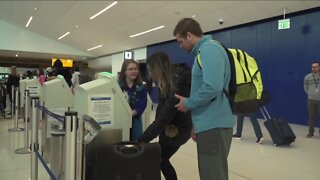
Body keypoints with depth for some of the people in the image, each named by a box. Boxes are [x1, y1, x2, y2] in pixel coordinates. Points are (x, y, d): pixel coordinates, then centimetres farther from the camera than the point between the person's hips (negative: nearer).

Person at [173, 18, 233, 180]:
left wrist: (188, 103, -10)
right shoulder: (205, 51, 19)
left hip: (213, 126, -10)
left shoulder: (209, 49, -13)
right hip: (210, 124, 10)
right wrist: (197, 124, 23)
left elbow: (212, 87, -27)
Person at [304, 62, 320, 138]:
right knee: (311, 117, 5)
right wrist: (311, 94, 9)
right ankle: (311, 132, 13)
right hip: (311, 100, 1)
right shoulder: (307, 77, 1)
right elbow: (305, 87, 13)